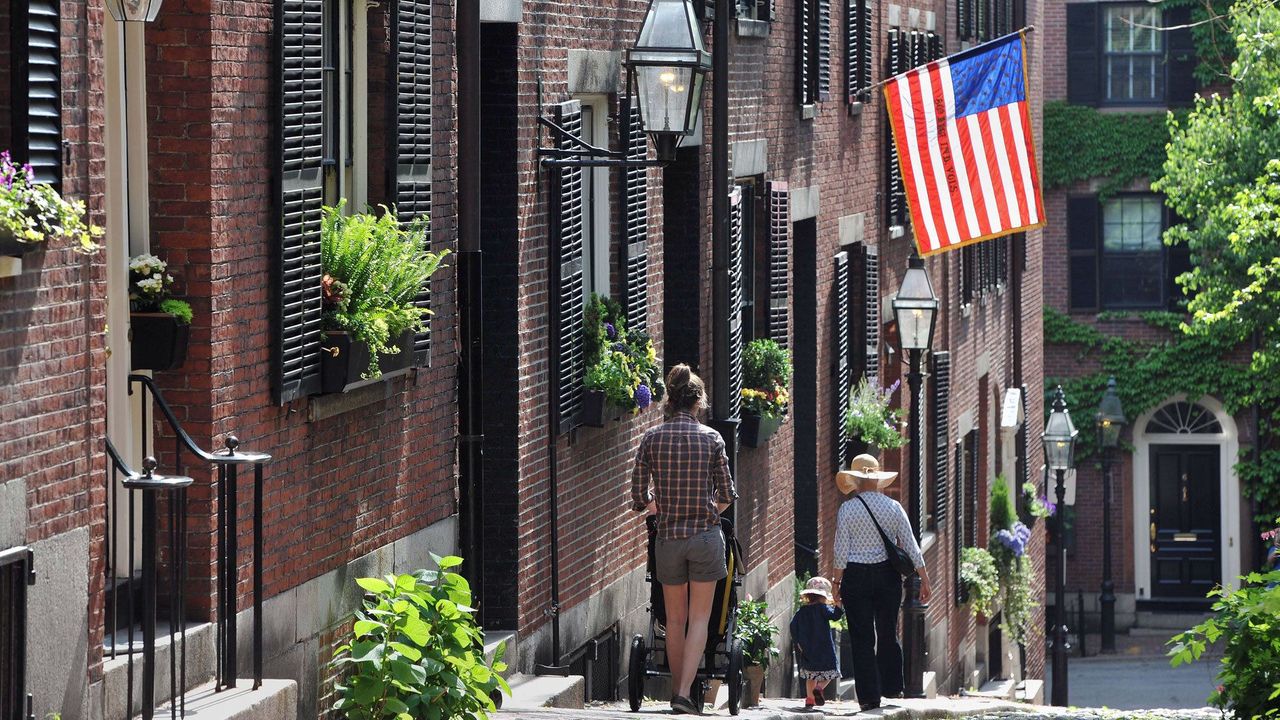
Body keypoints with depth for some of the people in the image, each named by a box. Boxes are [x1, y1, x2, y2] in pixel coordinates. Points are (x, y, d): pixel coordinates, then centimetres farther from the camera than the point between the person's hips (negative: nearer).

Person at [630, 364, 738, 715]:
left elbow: (639, 498, 0)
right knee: (699, 618, 1)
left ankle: (677, 690, 20)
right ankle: (685, 693, -10)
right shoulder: (711, 439, -3)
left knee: (675, 619, 13)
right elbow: (727, 495, 1)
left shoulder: (652, 439, -2)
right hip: (706, 536, -1)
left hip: (668, 538, 1)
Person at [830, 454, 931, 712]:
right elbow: (911, 546, 2)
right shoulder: (893, 507, 2)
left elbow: (841, 550, -8)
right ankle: (892, 687, 16)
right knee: (888, 633, 15)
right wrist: (924, 579, 8)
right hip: (887, 575, 2)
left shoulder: (847, 509, -6)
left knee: (862, 638, 1)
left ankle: (869, 695, -1)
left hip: (856, 575, -2)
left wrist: (837, 584, -1)